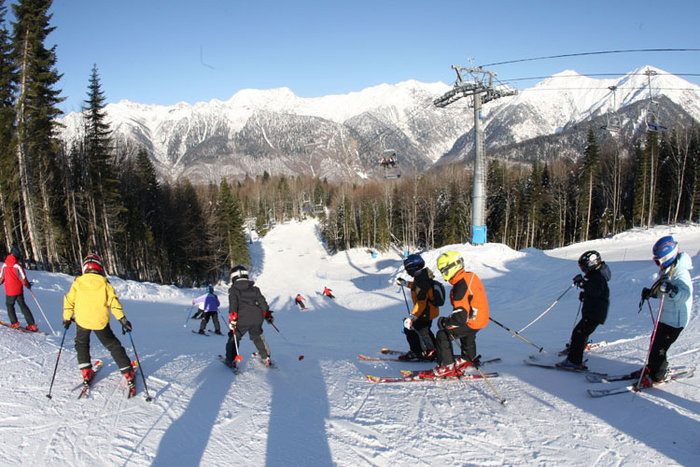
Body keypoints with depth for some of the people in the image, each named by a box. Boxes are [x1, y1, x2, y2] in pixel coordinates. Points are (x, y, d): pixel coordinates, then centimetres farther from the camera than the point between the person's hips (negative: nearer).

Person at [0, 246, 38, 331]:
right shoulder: (18, 266, -13)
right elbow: (23, 279, -13)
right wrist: (28, 285, 5)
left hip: (9, 291, 0)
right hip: (18, 290, 0)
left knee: (9, 305, 22)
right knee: (23, 306, 10)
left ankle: (14, 323, 15)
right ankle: (32, 325, 7)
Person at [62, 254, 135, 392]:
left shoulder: (77, 282, 1)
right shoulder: (104, 283, -1)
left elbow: (69, 301, 4)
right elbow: (113, 302, -6)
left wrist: (67, 319, 17)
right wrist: (122, 319, -4)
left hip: (82, 321, 1)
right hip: (101, 322, 0)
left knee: (81, 344, 25)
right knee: (113, 345, 11)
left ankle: (86, 373, 16)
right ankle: (128, 373, 9)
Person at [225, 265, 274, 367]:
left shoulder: (233, 289, 2)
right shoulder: (254, 288, 15)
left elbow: (233, 304, -10)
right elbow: (262, 301, 14)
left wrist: (232, 319, -13)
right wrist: (267, 314, 20)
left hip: (242, 319, -4)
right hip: (257, 318, 4)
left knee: (234, 338, 11)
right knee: (257, 337, 21)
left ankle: (231, 360, 9)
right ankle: (266, 358, 21)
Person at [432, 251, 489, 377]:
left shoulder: (461, 287, -31)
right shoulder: (471, 276, -2)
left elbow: (460, 316, -34)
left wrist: (445, 322, -20)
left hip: (471, 323, -9)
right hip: (482, 318, 9)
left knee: (443, 335, -6)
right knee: (467, 335, 35)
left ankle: (447, 367, 2)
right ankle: (469, 359, 58)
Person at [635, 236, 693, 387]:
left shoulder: (680, 273, -22)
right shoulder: (665, 270, 7)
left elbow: (686, 293, -38)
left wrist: (672, 290, -56)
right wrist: (651, 292, 2)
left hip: (675, 319, -9)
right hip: (665, 316, 9)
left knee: (659, 347, -6)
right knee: (655, 342, 18)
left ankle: (656, 376, 9)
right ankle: (651, 368, 34)